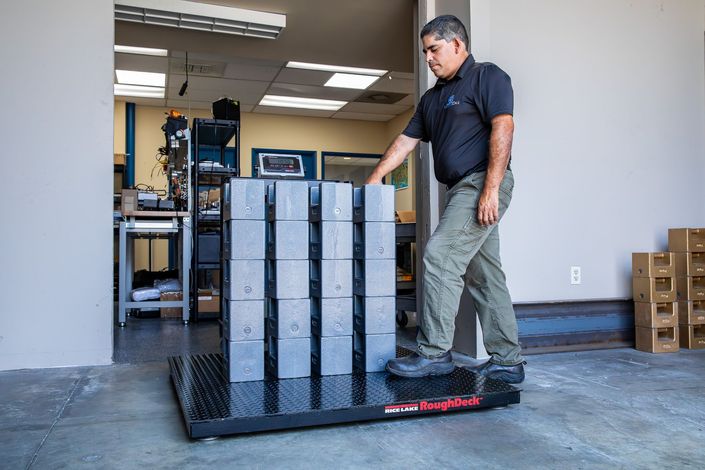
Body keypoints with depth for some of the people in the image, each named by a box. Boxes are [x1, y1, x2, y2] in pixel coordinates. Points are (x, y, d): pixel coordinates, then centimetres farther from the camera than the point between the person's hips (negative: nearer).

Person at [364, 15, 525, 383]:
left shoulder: (487, 77, -1)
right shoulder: (432, 98, 22)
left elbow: (503, 128, -14)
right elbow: (405, 141, 19)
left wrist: (491, 188, -22)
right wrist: (372, 181, 11)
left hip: (482, 185, -8)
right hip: (460, 189, 9)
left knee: (440, 256, -17)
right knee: (484, 276, 7)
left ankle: (434, 353, -10)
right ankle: (508, 363, 13)